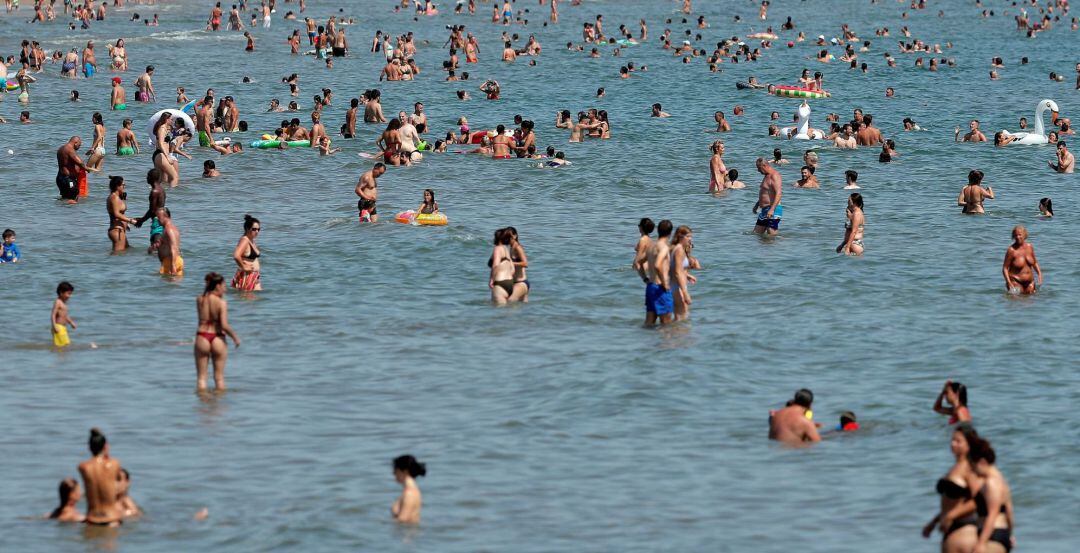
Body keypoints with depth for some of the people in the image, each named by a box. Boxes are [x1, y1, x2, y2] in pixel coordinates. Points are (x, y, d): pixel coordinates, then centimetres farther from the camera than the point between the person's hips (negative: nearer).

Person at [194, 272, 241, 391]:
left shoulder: (199, 300, -1)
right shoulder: (221, 302, -13)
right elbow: (224, 326, -18)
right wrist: (235, 337, -3)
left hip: (202, 338, 3)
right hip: (218, 339, -3)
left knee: (201, 377, 9)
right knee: (219, 377, 10)